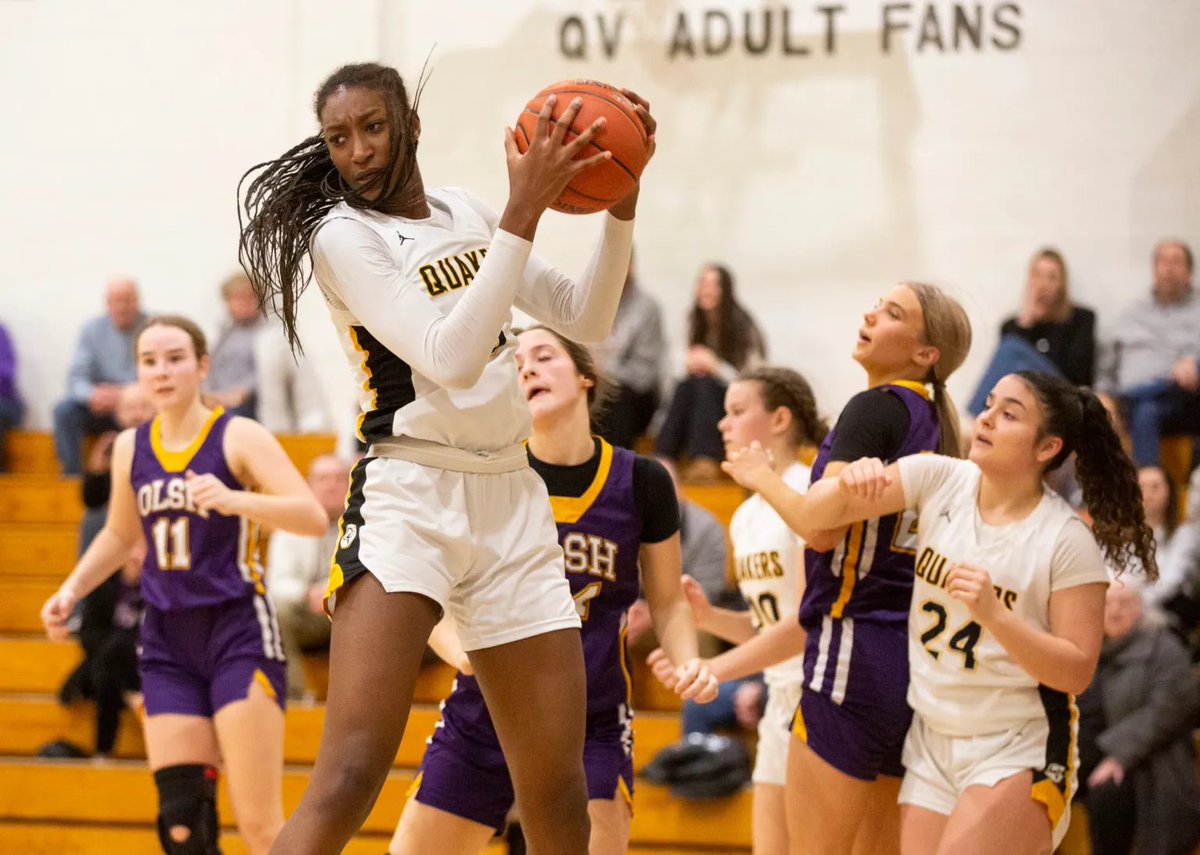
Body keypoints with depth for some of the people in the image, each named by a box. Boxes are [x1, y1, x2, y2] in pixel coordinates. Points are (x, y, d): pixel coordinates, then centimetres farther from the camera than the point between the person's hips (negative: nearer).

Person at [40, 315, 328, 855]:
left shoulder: (238, 437, -7)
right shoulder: (131, 448, 9)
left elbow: (313, 517, -19)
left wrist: (234, 500, -33)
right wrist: (70, 591, 13)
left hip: (238, 633, -5)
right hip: (168, 642, 5)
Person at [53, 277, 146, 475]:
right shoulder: (93, 329, 5)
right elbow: (76, 378, 0)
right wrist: (92, 394, -25)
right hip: (100, 405, 3)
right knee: (64, 410, -23)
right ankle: (72, 476, -23)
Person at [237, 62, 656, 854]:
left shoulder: (465, 213, 13)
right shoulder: (342, 235, -6)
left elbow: (585, 319, 18)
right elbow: (453, 358, -18)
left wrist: (621, 204, 4)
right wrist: (525, 212, -21)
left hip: (513, 501, 6)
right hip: (409, 500, -6)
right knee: (350, 779, -22)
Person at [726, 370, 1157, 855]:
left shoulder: (1067, 541, -13)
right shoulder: (938, 479, -2)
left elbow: (1077, 672, -14)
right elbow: (814, 516, -4)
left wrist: (993, 614, -25)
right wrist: (851, 482, -26)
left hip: (1019, 753, -5)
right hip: (931, 744, 5)